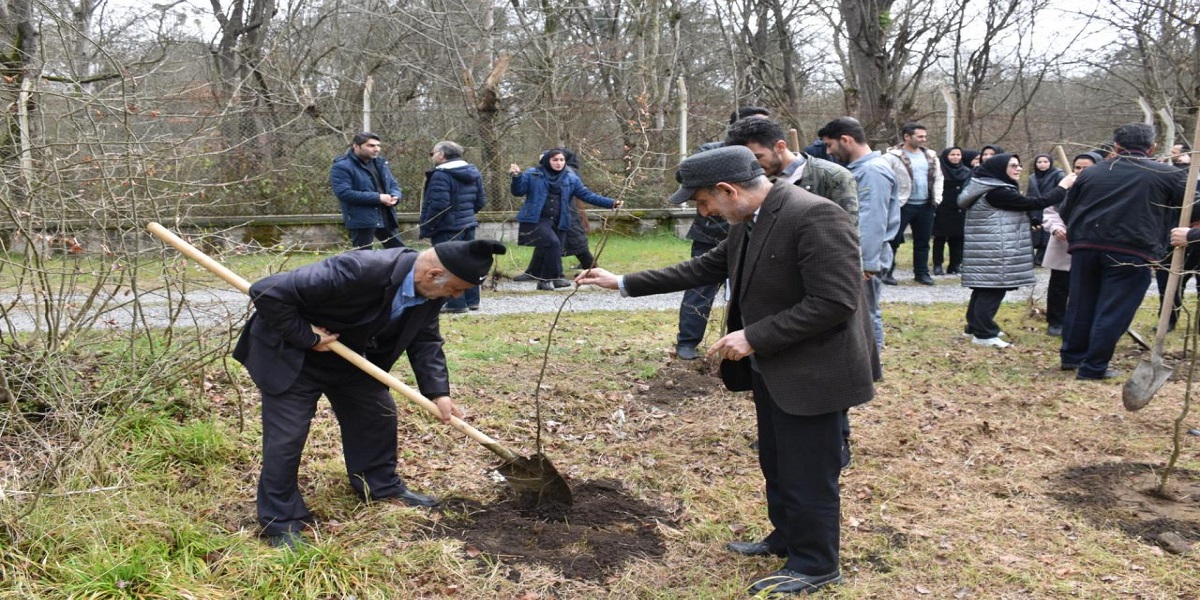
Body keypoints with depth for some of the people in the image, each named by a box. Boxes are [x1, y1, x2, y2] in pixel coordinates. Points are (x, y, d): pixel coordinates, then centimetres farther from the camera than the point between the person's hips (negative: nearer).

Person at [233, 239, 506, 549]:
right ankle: (281, 522, 13)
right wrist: (307, 337, -28)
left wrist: (438, 392, -14)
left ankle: (381, 486, 33)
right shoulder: (358, 271, -42)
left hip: (348, 355, 7)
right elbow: (268, 293, -38)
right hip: (291, 355, -7)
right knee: (286, 437, -5)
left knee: (379, 413, 12)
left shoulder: (430, 291, -17)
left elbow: (425, 341, -2)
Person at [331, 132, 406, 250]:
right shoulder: (342, 167, -10)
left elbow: (393, 184, 20)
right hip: (361, 221, -7)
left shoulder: (379, 162, 15)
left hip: (386, 218, 7)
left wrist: (395, 196, -8)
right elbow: (344, 193, -22)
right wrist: (377, 197, -22)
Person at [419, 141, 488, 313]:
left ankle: (456, 303, -2)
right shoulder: (473, 173, 11)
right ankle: (472, 300, 20)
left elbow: (438, 204, -24)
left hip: (447, 228, -9)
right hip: (468, 225, 9)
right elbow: (480, 201, 14)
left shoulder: (441, 174, -17)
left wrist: (426, 228, -15)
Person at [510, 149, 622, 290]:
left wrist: (611, 203, -2)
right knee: (552, 243, -24)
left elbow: (587, 195, 7)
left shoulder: (571, 178, 9)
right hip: (536, 220, -4)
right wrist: (517, 177, -21)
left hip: (558, 223, 4)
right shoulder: (533, 174, 1)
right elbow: (518, 191, 1)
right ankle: (555, 277, -14)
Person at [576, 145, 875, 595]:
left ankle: (815, 565, 24)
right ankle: (787, 538, 43)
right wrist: (624, 283, 12)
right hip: (770, 368, 9)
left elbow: (835, 301, -28)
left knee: (808, 474, 5)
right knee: (776, 465, 23)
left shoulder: (815, 217, -25)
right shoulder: (749, 222, 4)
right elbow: (705, 268, 14)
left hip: (811, 372, -9)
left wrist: (754, 337, -25)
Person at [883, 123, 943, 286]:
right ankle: (887, 272, 9)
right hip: (902, 205, -6)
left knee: (923, 241, 11)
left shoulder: (930, 156, 11)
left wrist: (937, 198, 8)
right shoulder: (892, 156, -10)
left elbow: (938, 178, 18)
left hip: (925, 205, 6)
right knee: (893, 240, 0)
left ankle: (921, 273, 21)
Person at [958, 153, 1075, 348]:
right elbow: (1034, 203, -16)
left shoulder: (987, 189, 14)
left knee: (984, 288, 14)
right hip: (992, 251, -10)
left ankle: (975, 326, 21)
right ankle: (984, 334, -6)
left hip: (987, 249, 10)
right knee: (993, 289, -7)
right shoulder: (997, 192, -18)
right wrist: (1062, 187, -7)